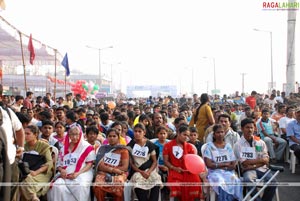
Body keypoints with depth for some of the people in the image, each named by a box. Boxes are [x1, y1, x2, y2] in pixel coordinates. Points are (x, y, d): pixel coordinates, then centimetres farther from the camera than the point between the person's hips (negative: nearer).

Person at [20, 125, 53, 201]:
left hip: (42, 173, -4)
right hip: (27, 173, 4)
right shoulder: (25, 146, 12)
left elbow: (50, 163, -10)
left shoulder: (44, 145, -2)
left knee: (27, 179, -34)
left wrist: (36, 172, -23)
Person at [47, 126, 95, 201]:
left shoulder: (87, 147, 5)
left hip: (82, 174, -3)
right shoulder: (64, 148, 18)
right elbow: (59, 165, 20)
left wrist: (78, 173, -13)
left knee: (80, 188, -36)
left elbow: (90, 164, 0)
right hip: (66, 176, 3)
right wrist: (62, 170, -4)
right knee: (57, 187, -28)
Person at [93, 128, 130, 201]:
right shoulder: (103, 148, 12)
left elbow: (125, 167, -2)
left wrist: (108, 169, -7)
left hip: (118, 174, -1)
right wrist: (113, 169, -12)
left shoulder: (123, 150, 8)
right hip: (103, 173, 2)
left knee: (118, 187, -35)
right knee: (98, 187, -31)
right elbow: (100, 166, 2)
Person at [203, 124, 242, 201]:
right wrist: (225, 164, -2)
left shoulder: (228, 146, 12)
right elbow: (209, 164, -7)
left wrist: (217, 165, -7)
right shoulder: (209, 146, 3)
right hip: (215, 173, -3)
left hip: (228, 172, 3)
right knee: (222, 184, -35)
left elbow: (233, 165, 6)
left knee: (236, 182, -29)